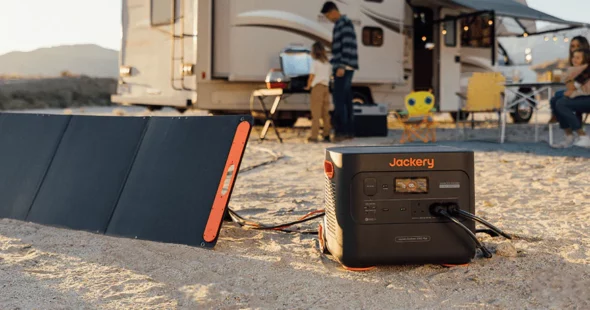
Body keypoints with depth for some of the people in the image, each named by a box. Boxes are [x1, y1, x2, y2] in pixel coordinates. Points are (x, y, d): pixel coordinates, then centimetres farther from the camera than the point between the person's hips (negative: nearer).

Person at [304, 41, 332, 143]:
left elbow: (311, 77, -8)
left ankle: (314, 136, -8)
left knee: (316, 113, -6)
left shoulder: (315, 63, -6)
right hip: (326, 87, 6)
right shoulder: (328, 63, 13)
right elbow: (329, 75, 13)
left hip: (317, 87, -6)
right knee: (325, 113, 10)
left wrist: (308, 87, 6)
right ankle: (327, 135, 9)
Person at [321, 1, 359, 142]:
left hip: (344, 68, -10)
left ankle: (340, 131, -15)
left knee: (338, 99, -14)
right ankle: (349, 131, 7)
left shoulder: (345, 23, -10)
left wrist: (342, 66, -24)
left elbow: (348, 46, -19)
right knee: (345, 100, 7)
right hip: (342, 68, 10)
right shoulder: (339, 25, 21)